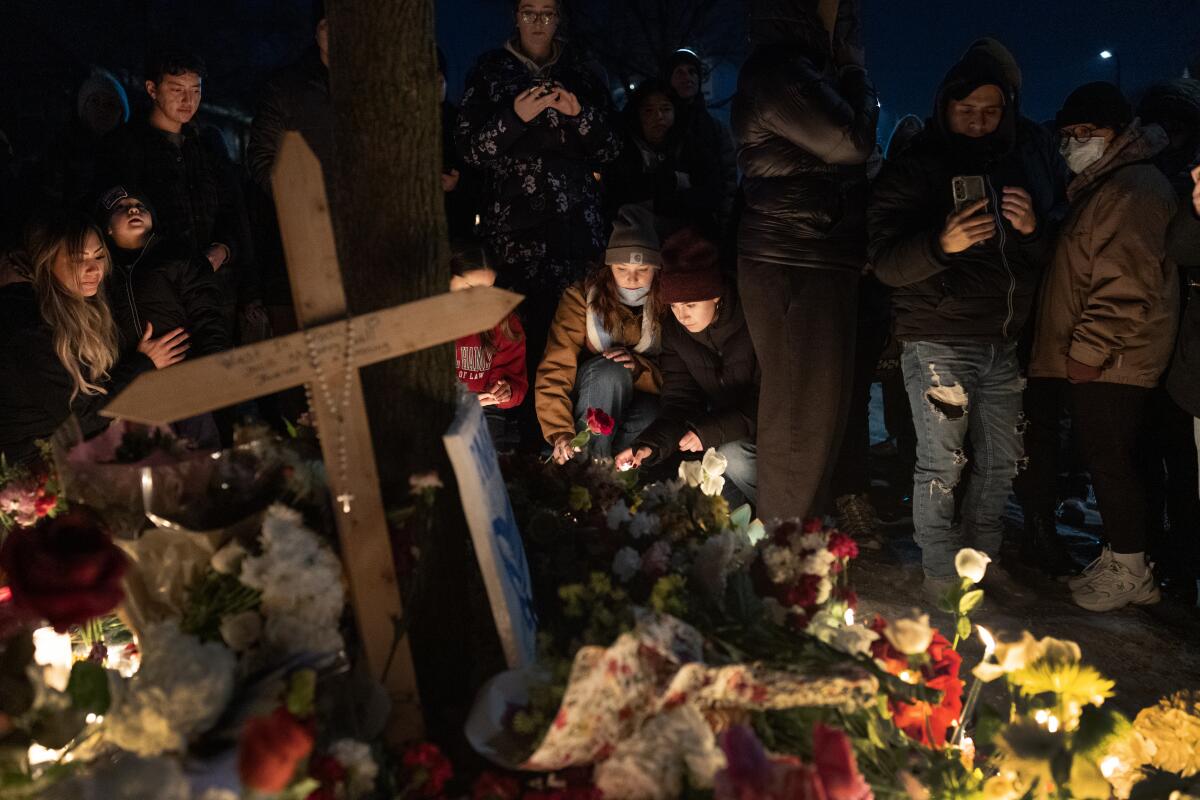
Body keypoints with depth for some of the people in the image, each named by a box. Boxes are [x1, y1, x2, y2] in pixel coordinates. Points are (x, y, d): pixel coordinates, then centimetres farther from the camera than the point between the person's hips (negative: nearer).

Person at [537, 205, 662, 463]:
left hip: (641, 400, 1)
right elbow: (555, 370, -19)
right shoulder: (582, 297, -13)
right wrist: (561, 432, -32)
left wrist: (639, 367, -25)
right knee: (611, 371, -34)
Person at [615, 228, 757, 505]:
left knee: (732, 457, -31)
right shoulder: (675, 330, -6)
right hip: (729, 436, 5)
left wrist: (710, 431, -31)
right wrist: (649, 445, -27)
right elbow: (679, 403, -9)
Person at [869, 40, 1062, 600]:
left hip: (1001, 343, 6)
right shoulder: (911, 170, -4)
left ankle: (982, 557, 29)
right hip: (937, 340, -6)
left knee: (1002, 459, 12)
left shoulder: (1012, 167, 12)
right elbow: (886, 264, -11)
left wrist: (1031, 228, -10)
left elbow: (1043, 259, 14)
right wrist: (942, 244, -30)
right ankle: (940, 574, 11)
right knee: (942, 464, -3)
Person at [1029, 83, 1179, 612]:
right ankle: (1120, 560, 24)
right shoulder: (1102, 186, 20)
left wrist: (1088, 350, -20)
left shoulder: (1131, 188, -14)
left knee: (1108, 459, -4)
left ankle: (1129, 571, 6)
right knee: (1103, 457, 14)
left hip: (1108, 362, -10)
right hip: (1096, 360, 10)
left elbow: (1126, 284, -21)